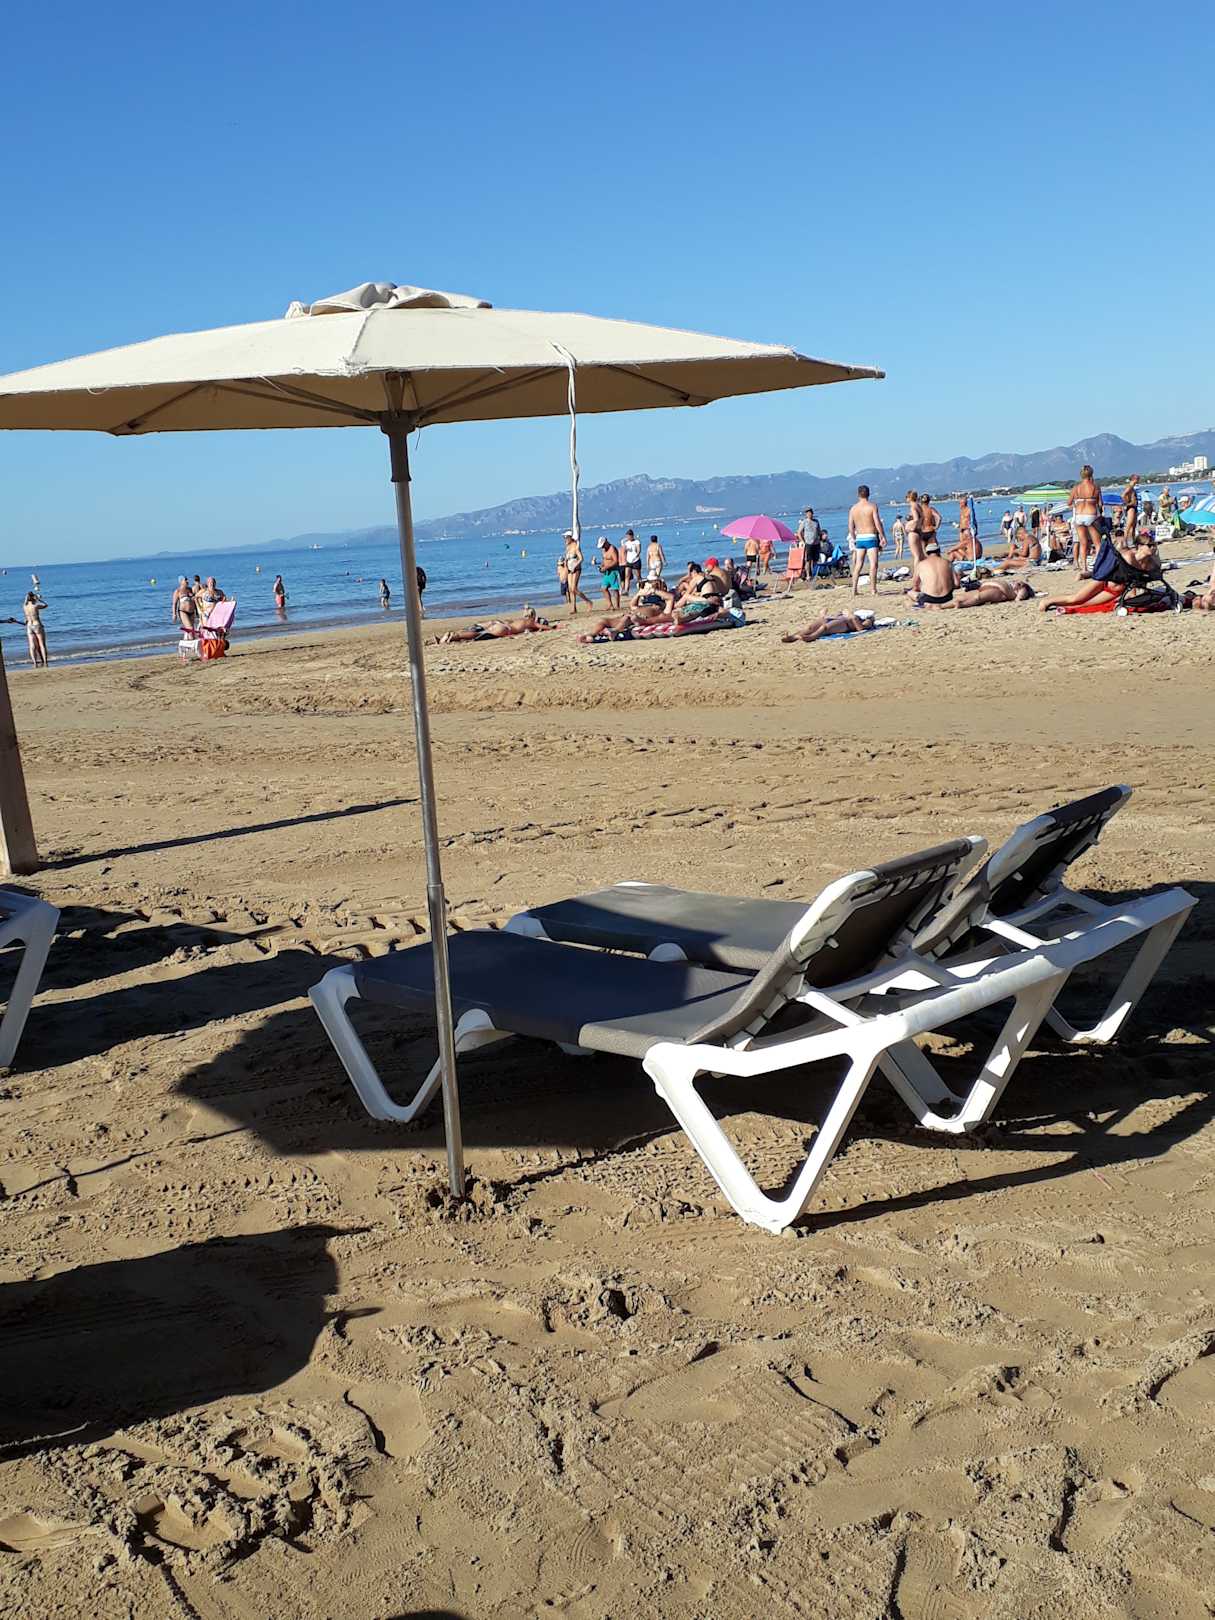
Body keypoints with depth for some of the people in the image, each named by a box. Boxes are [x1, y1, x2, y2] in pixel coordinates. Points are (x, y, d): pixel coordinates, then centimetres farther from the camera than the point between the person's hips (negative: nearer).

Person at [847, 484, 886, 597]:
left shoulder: (853, 508, 6)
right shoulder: (872, 506, -6)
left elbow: (850, 526, 8)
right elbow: (878, 523, -11)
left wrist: (853, 539, 19)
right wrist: (882, 537, -5)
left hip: (859, 538, 5)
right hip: (871, 538, -5)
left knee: (858, 564, 11)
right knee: (873, 564, -7)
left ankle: (854, 590, 10)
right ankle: (874, 590, -12)